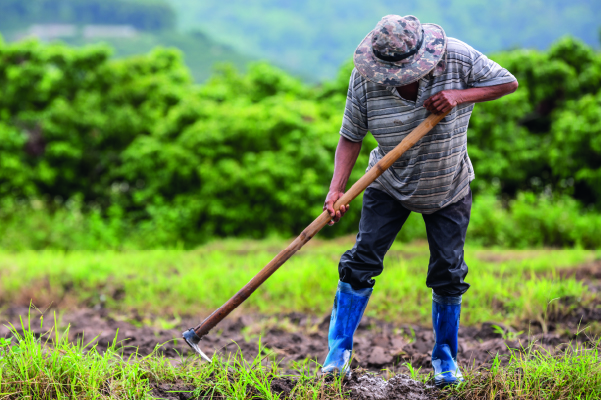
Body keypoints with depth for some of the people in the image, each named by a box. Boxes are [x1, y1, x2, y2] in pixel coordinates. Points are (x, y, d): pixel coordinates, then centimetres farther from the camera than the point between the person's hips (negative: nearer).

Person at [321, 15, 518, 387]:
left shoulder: (457, 57, -23)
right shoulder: (364, 79, -21)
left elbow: (508, 82, -14)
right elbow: (351, 137, -14)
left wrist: (460, 96, -29)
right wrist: (336, 190, -27)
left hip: (449, 189, 0)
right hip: (390, 185, 0)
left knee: (448, 272, 2)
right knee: (363, 259, -8)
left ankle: (446, 357, 21)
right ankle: (339, 351, 3)